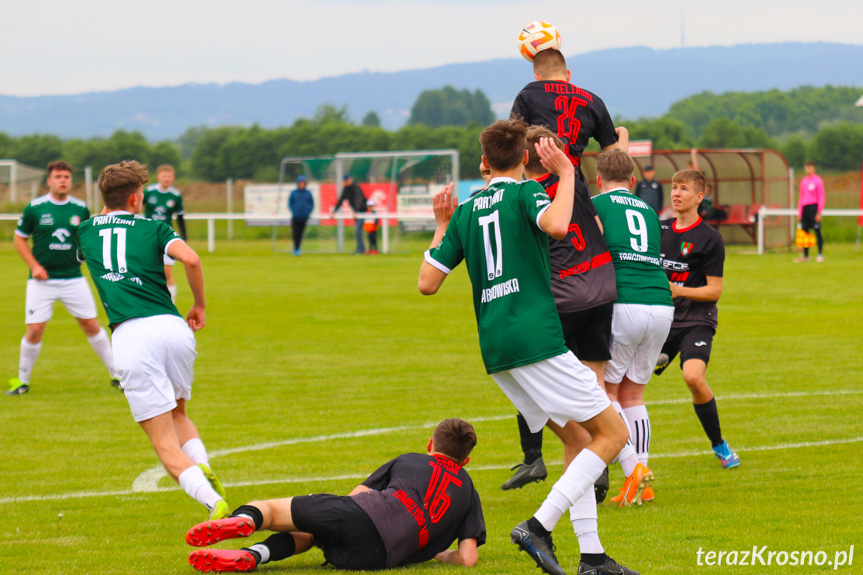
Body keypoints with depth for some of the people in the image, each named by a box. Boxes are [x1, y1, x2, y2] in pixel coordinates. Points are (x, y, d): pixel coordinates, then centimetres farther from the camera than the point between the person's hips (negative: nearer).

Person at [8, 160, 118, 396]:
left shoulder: (80, 209, 3)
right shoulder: (34, 208, -4)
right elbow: (19, 239, 5)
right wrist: (34, 265, -6)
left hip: (73, 278, 2)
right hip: (42, 280, -2)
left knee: (91, 325, 2)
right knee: (34, 330, -5)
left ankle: (117, 374, 13)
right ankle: (23, 380, 14)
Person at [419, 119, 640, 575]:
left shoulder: (466, 211, 15)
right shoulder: (525, 192, -1)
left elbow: (427, 283, 14)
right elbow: (556, 225, -24)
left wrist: (441, 226, 27)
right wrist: (566, 174, -10)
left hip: (496, 350, 7)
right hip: (537, 338, -7)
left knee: (574, 438, 15)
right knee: (612, 433, -3)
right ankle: (539, 527, -16)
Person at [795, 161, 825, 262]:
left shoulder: (817, 180, -3)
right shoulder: (803, 181, 16)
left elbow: (821, 197, -6)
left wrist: (819, 212, -13)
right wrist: (799, 213, 16)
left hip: (814, 207, -6)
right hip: (804, 207, 6)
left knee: (817, 231, -6)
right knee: (805, 230, 4)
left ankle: (820, 255, -3)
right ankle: (805, 256, 9)